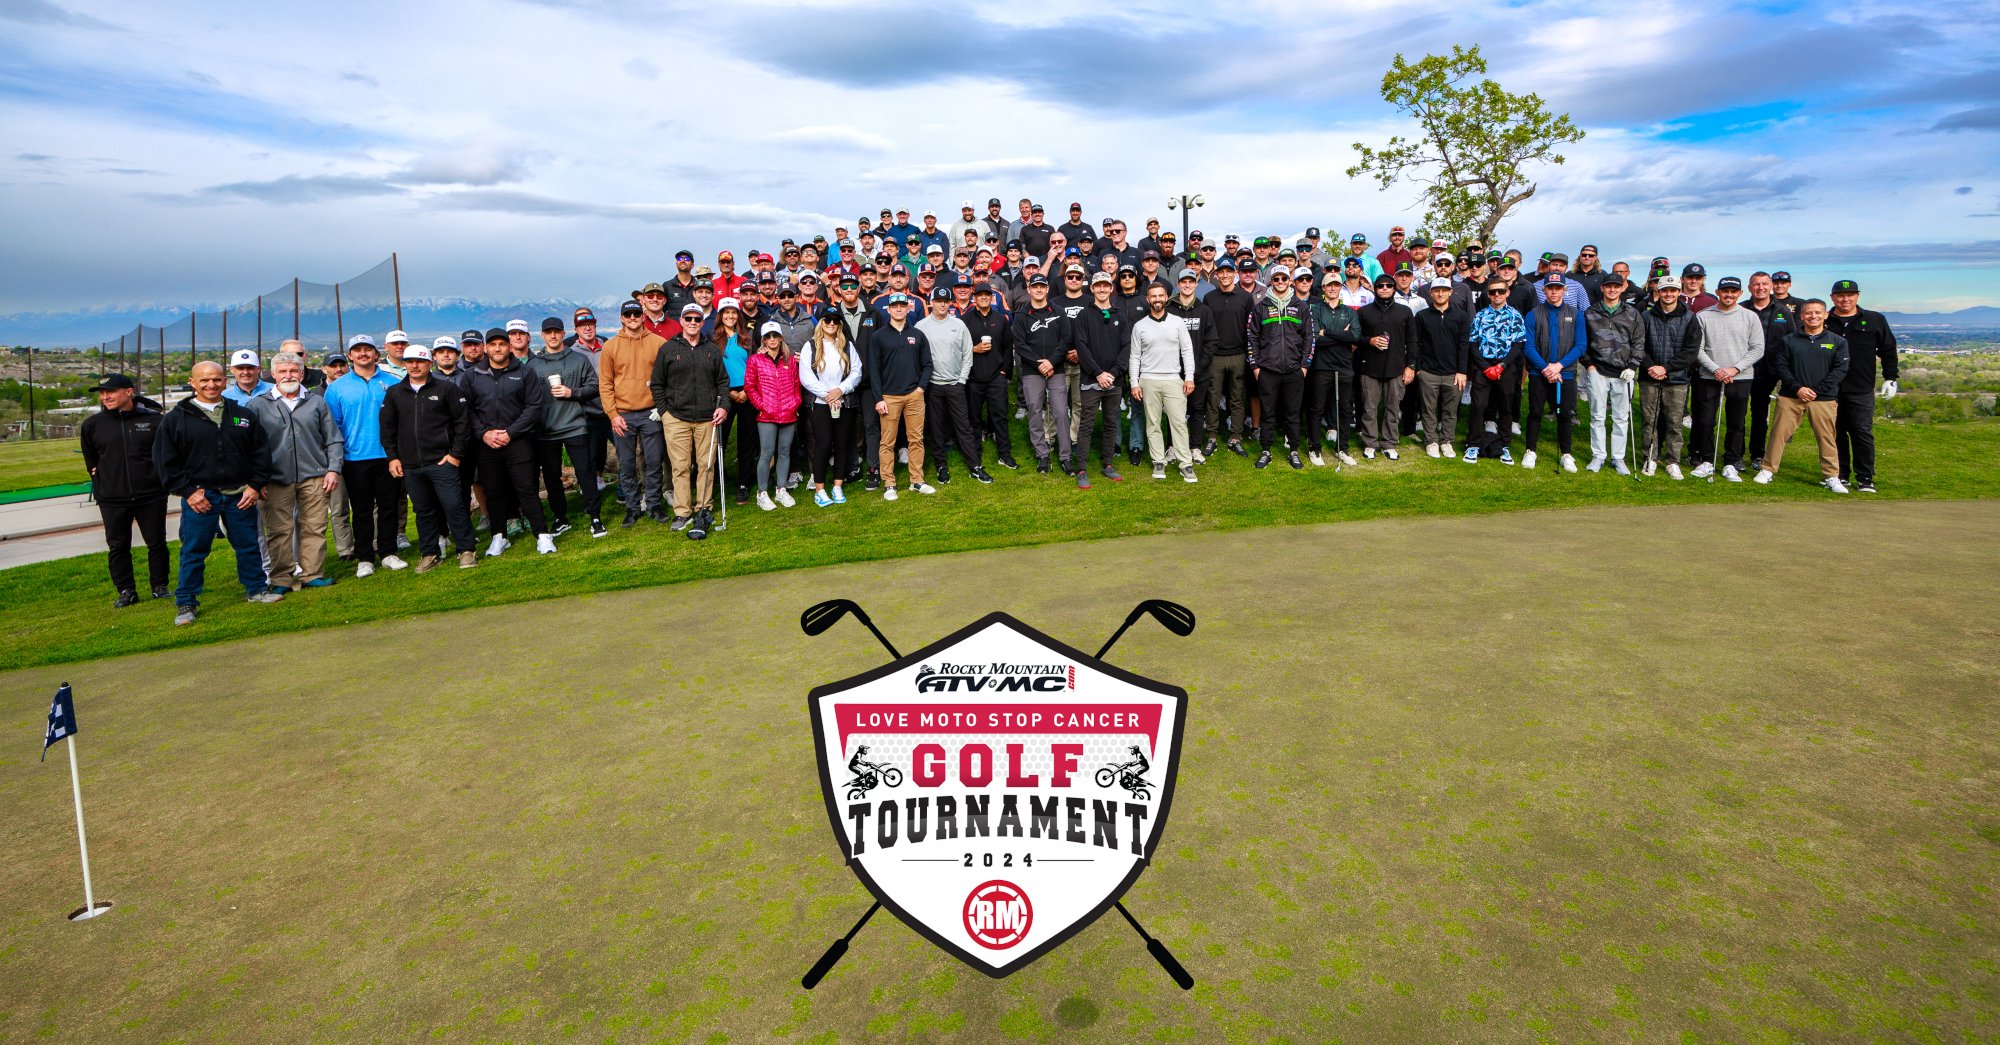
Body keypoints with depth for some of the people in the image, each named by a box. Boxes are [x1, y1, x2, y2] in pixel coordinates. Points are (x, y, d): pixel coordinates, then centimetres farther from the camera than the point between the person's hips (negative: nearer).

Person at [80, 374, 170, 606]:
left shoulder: (154, 420, -3)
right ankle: (126, 591, 14)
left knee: (157, 543, 6)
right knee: (117, 547, 5)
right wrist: (101, 479, 15)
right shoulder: (93, 424, 3)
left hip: (151, 495, -2)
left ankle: (160, 587, 18)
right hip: (111, 499, 2)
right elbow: (91, 459, 19)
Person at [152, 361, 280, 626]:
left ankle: (256, 589, 27)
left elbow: (261, 453, 10)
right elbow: (165, 461, -1)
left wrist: (256, 485, 0)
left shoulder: (243, 415, 8)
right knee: (193, 551, 2)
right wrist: (187, 490, -9)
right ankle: (185, 603, 11)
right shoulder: (175, 419, 0)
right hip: (199, 497, -2)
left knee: (249, 546, 10)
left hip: (240, 495, 2)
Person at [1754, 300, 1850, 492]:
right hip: (1790, 397, 0)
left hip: (1824, 399, 0)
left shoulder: (1838, 342, 6)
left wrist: (1816, 390, -11)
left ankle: (1831, 477, 11)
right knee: (1779, 433, -1)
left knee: (1827, 438, 3)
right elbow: (1781, 365, 1)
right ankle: (1767, 470, 8)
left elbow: (1841, 369, -1)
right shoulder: (1789, 340, 7)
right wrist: (1797, 388, -12)